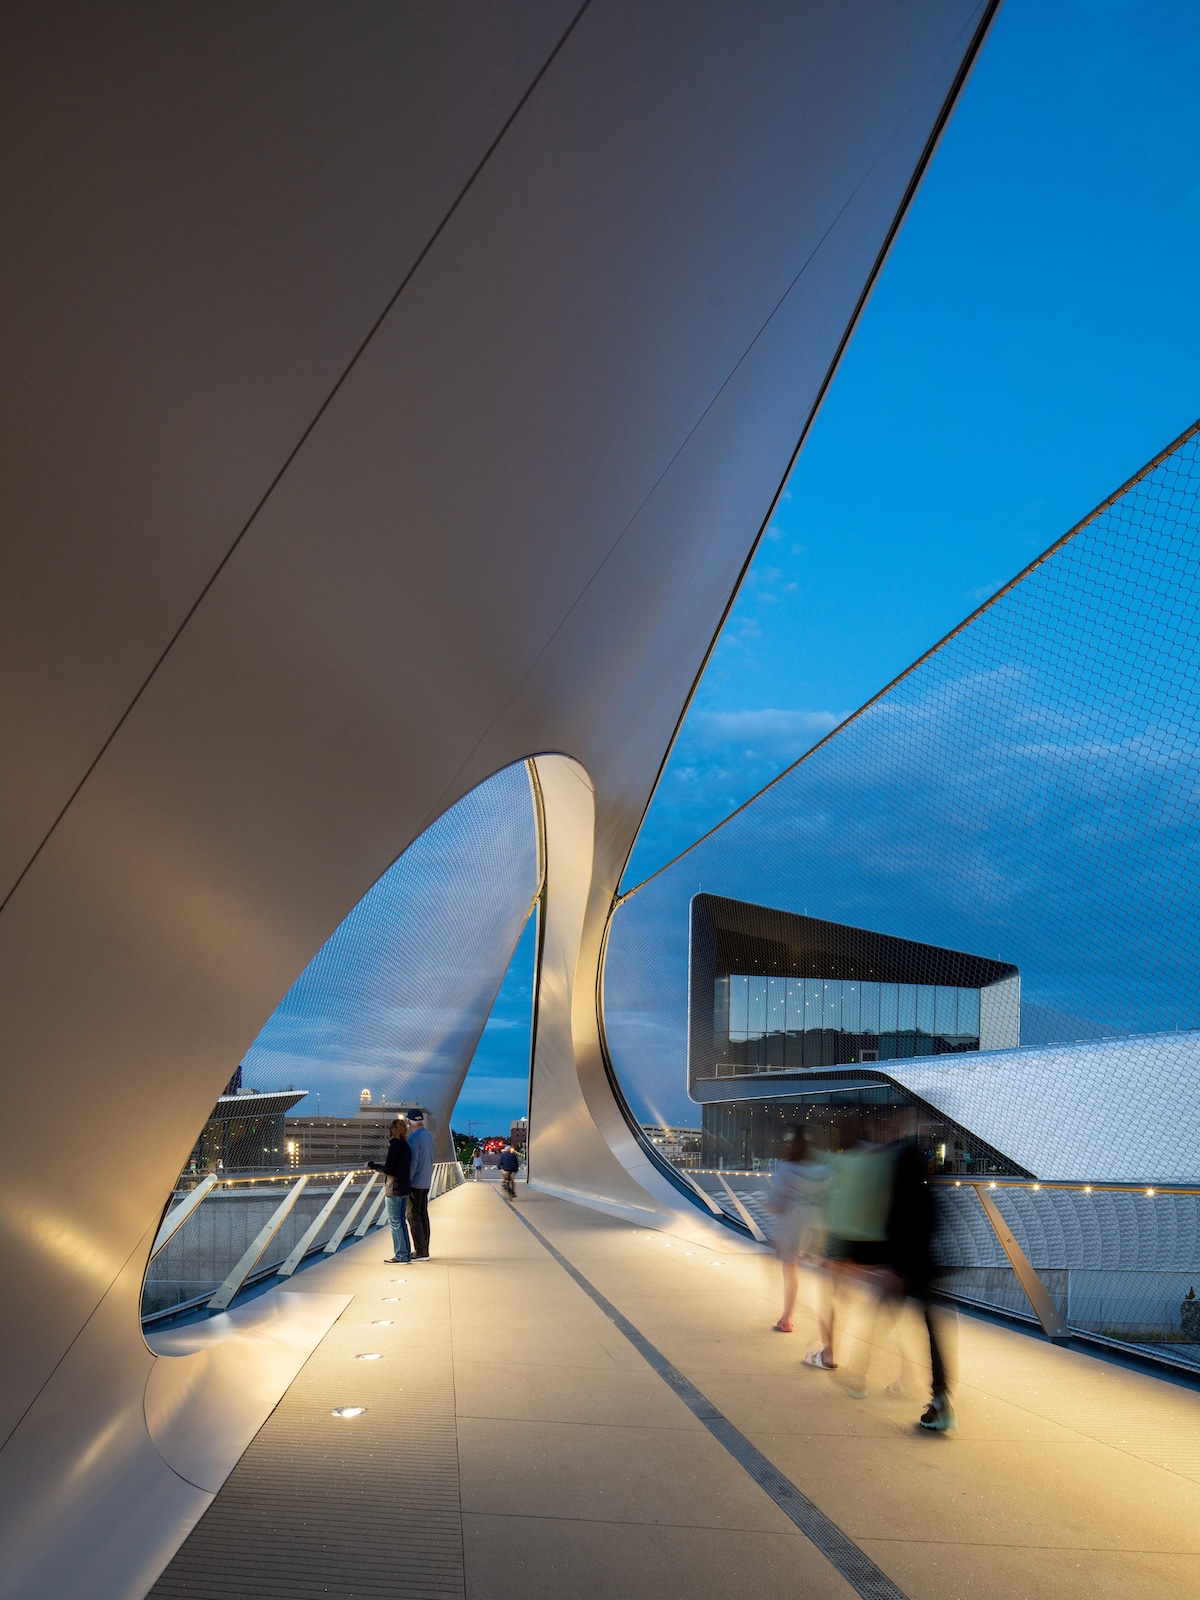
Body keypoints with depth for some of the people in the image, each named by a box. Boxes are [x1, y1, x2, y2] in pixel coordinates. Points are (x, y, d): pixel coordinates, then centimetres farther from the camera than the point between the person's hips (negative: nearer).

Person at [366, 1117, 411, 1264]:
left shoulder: (395, 1146, -16)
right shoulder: (406, 1146, 11)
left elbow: (387, 1169, -17)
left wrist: (372, 1164, -3)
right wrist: (377, 1167, 21)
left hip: (393, 1190, -9)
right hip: (404, 1189, 9)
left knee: (395, 1223, -2)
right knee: (401, 1221, 15)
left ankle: (401, 1255, 0)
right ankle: (406, 1252, 19)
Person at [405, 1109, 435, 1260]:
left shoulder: (414, 1137, -16)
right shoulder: (428, 1135, 11)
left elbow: (412, 1161, -20)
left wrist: (407, 1180, -16)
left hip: (415, 1183, -9)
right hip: (426, 1182, 9)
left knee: (414, 1216, -4)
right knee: (423, 1215, 13)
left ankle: (421, 1251, -5)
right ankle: (424, 1250, 17)